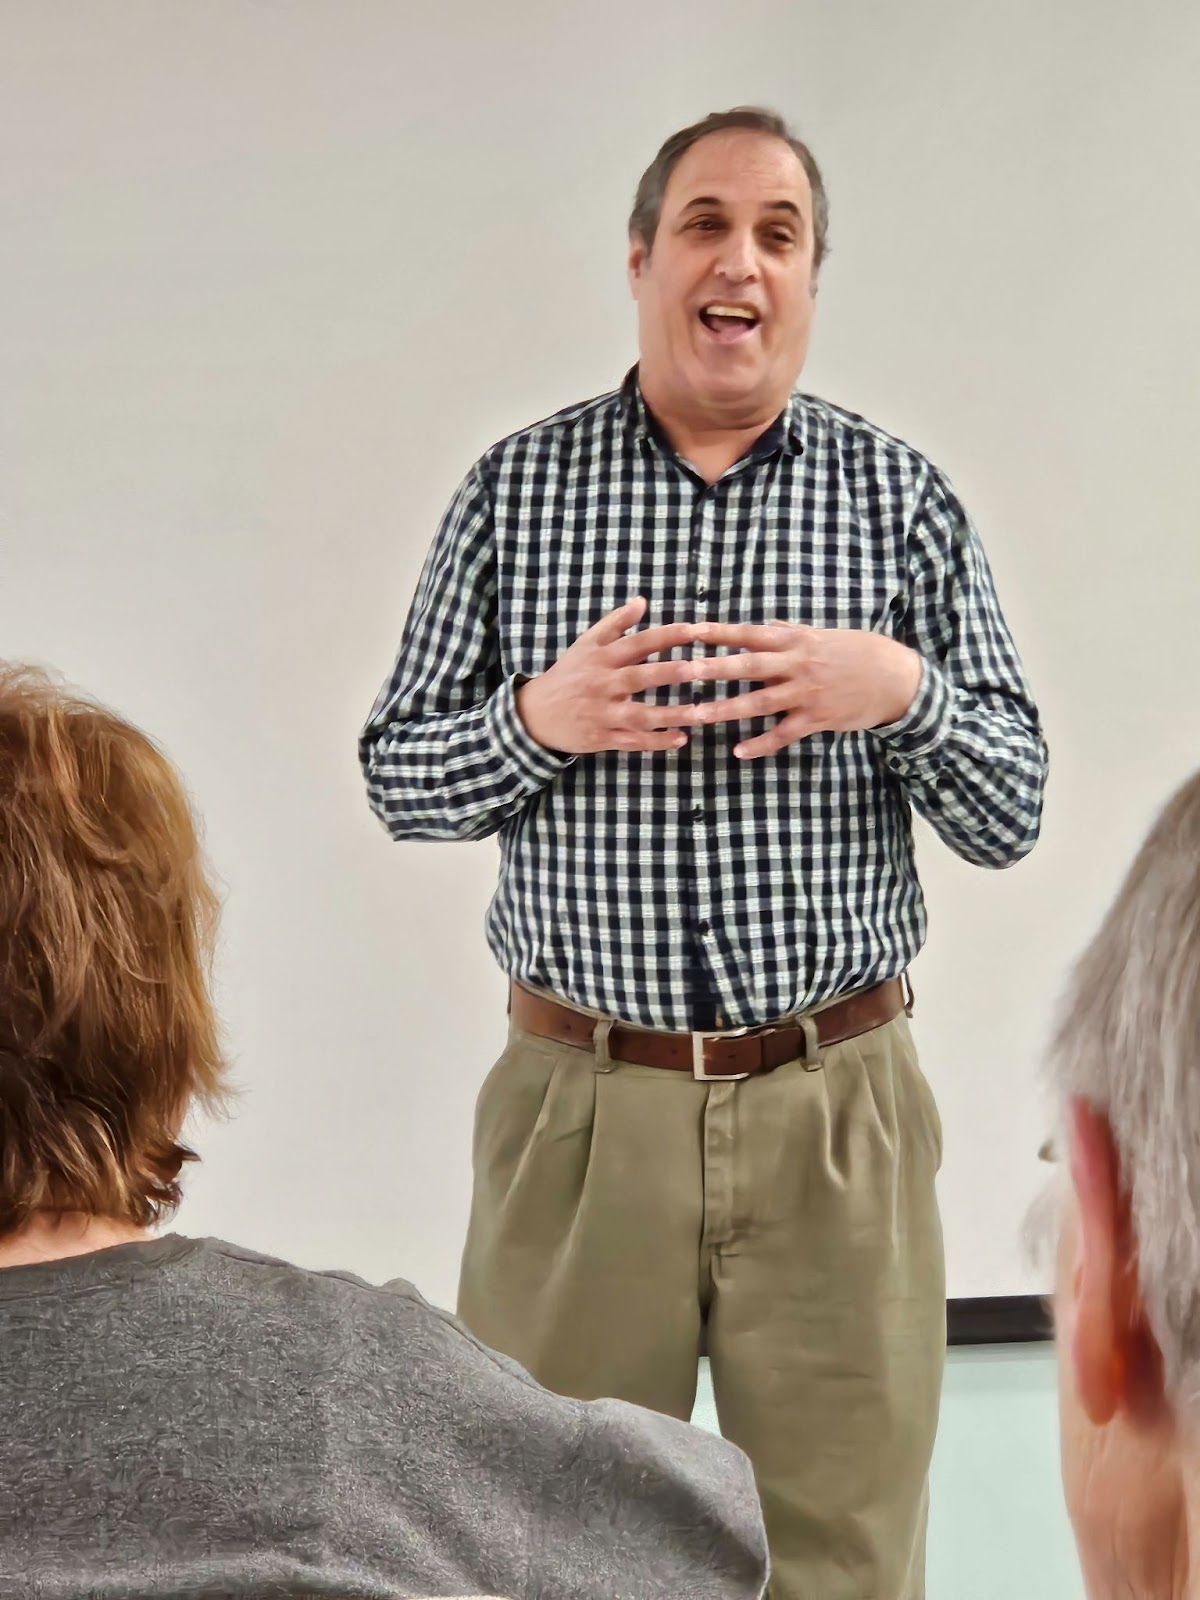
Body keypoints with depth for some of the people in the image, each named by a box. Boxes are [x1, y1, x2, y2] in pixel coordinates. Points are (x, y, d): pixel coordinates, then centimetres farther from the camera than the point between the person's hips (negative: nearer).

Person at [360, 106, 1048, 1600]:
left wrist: (900, 691, -17)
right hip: (582, 1100, 0)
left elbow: (1011, 815, 3)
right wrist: (537, 720, -14)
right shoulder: (516, 487, 3)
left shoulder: (901, 497, 3)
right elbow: (397, 777, 6)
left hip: (833, 1110, 0)